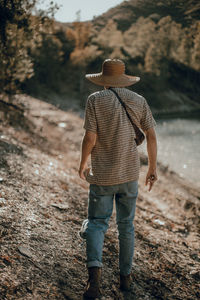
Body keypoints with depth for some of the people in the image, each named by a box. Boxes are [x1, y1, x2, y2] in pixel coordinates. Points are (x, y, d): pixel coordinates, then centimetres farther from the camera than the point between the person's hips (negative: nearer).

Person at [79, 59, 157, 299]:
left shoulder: (95, 100, -8)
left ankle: (94, 268, -17)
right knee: (126, 225, 15)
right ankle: (125, 276, 24)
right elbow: (151, 136, 3)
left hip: (102, 175, -3)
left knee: (97, 222, 6)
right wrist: (152, 168, 13)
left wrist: (82, 165, 4)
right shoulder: (138, 101, 2)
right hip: (130, 174, 3)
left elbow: (90, 138, -12)